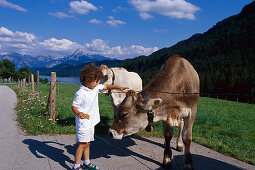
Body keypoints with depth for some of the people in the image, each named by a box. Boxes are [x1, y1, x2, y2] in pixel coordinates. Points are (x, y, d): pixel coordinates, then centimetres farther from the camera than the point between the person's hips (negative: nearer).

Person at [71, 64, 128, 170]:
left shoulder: (95, 88, 5)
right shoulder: (80, 93, -19)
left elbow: (106, 87, 15)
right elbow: (73, 106, -17)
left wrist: (118, 87, 7)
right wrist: (78, 113, -37)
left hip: (91, 122, 8)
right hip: (83, 122, -8)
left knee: (87, 143, 17)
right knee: (82, 144, -4)